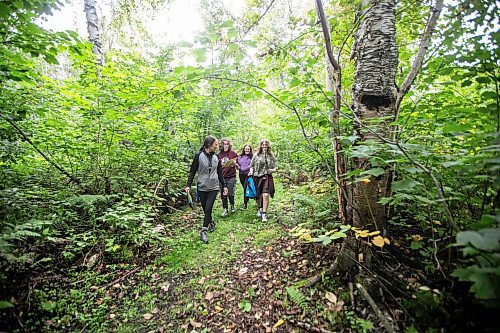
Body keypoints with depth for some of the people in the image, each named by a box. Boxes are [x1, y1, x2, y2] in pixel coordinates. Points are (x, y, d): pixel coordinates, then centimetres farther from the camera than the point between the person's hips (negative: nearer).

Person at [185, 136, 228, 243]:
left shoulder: (216, 157, 6)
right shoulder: (199, 155, -5)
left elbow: (220, 173, 13)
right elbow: (192, 171, -2)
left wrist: (224, 186, 14)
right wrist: (188, 185, -8)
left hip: (214, 187, 1)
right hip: (202, 187, -1)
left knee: (208, 209, -7)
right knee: (205, 209, 9)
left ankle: (204, 231, 2)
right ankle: (211, 222, 35)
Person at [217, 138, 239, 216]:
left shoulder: (233, 153, 0)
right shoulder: (219, 154, 6)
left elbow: (238, 165, 5)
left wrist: (235, 164, -15)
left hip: (231, 177, -2)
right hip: (222, 177, 2)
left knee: (230, 193, 0)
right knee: (223, 194, 5)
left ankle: (232, 205, 29)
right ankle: (225, 209, 21)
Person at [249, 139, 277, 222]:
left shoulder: (271, 156, 5)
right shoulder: (256, 155, 2)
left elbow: (275, 167, 11)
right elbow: (252, 165, 10)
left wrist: (273, 170, -10)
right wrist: (251, 171, -9)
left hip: (267, 177, 0)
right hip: (257, 177, 1)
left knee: (266, 195, -13)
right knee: (258, 195, 13)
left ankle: (264, 214, -1)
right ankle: (259, 209, 42)